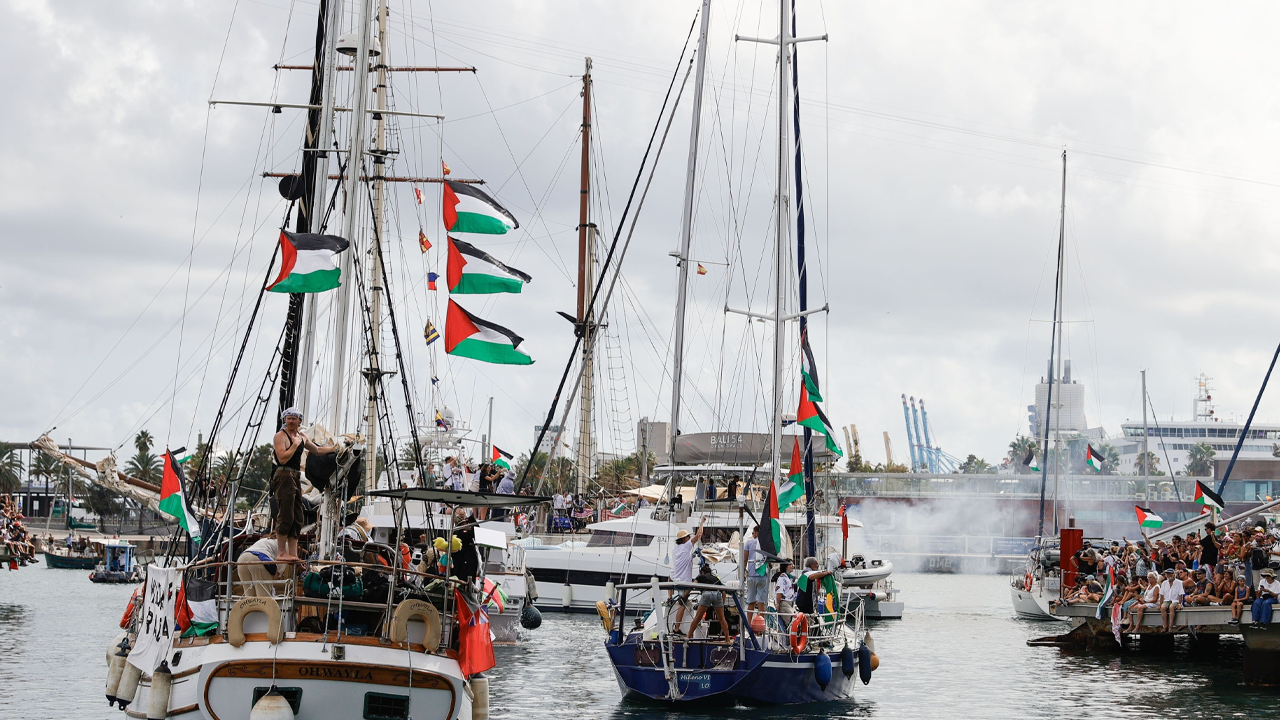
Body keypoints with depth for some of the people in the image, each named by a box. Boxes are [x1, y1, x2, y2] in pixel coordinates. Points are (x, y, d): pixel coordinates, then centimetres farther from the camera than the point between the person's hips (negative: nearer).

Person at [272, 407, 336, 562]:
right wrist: (295, 444, -11)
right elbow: (283, 458, -18)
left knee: (297, 519, 6)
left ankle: (292, 553, 7)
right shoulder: (280, 436, -6)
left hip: (296, 478, 9)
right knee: (285, 516, -13)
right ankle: (282, 553, -12)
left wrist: (334, 448, 33)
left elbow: (317, 450, 35)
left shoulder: (301, 437, 19)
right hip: (284, 477, -9)